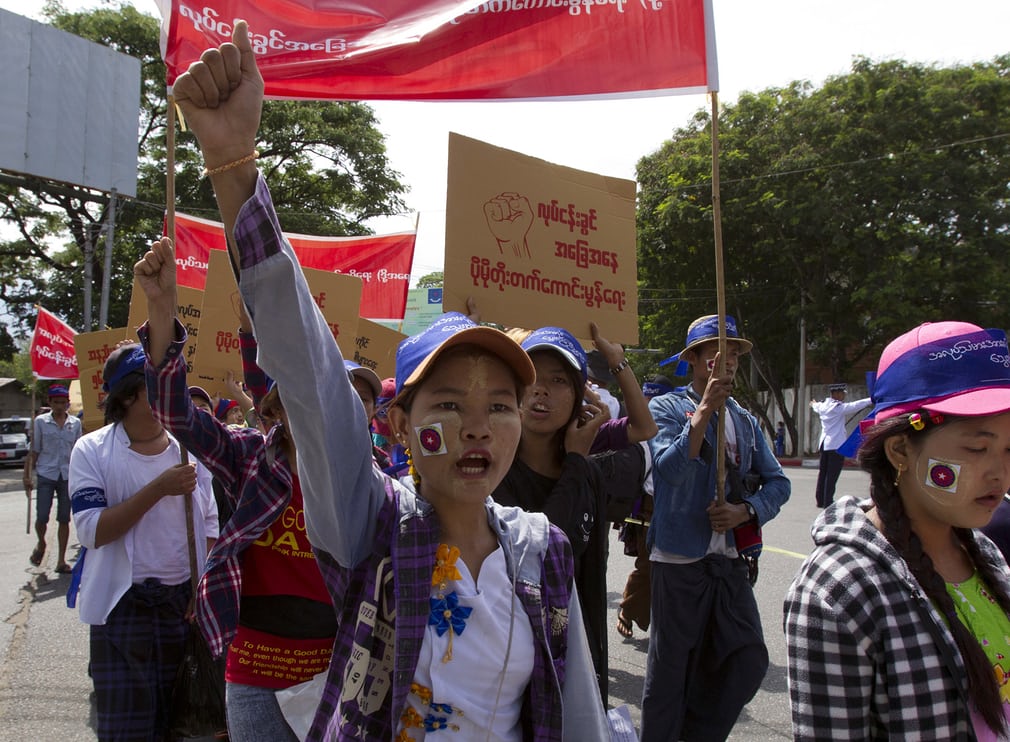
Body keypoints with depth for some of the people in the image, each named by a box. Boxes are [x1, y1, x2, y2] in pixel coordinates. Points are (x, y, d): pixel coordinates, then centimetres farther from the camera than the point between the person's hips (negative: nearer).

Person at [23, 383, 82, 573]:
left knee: (64, 519, 4)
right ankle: (41, 544, 27)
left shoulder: (75, 423, 6)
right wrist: (27, 475, 0)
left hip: (68, 476, 1)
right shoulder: (41, 422, 2)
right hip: (46, 474, -1)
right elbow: (34, 451, 4)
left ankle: (61, 560, 12)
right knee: (42, 517, -6)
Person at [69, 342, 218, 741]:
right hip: (122, 608, -3)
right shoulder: (92, 451, -6)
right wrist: (158, 488, -23)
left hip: (184, 603, 3)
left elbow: (210, 527, 7)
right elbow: (93, 531, -16)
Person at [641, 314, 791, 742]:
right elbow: (670, 469, -20)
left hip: (730, 560, 5)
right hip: (680, 558, -5)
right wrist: (705, 409, -23)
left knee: (749, 659, 5)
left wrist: (745, 511, -9)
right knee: (671, 667, 5)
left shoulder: (745, 420, 13)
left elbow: (777, 482, 10)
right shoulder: (667, 408, -4)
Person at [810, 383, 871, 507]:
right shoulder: (839, 407, -13)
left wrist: (813, 404, 57)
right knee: (832, 475, -6)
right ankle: (828, 502, -7)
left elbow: (817, 407, 34)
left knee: (823, 472, 12)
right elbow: (855, 406, -23)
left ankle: (820, 500, 18)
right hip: (837, 444, -8)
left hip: (824, 443, 9)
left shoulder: (823, 406, 11)